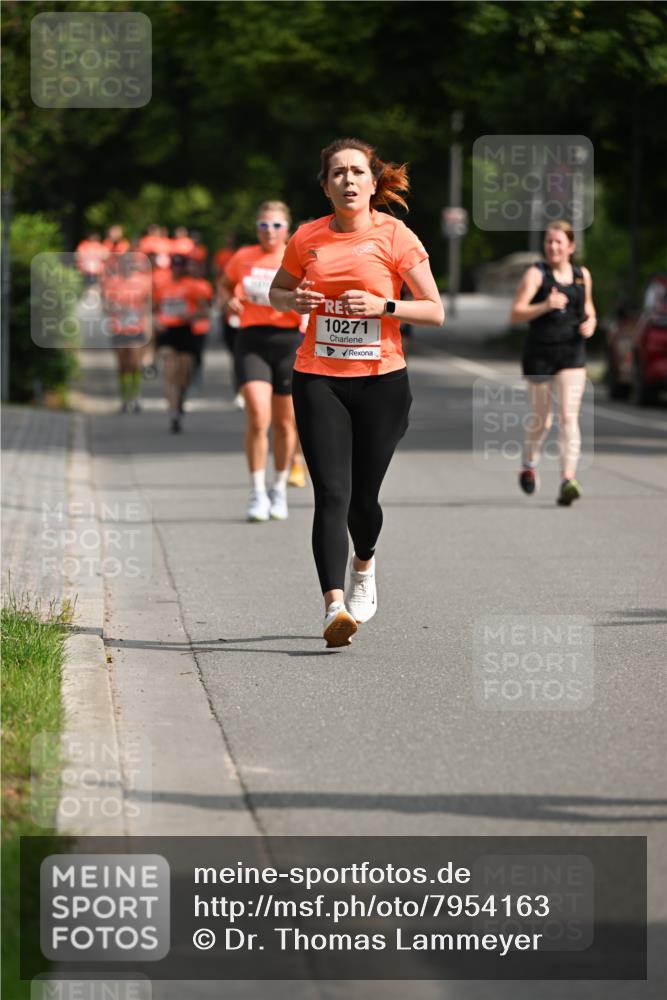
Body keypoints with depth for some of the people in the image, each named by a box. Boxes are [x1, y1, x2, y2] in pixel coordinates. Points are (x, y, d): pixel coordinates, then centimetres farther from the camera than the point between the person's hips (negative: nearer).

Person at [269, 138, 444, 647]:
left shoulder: (395, 236, -4)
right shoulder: (307, 238, 4)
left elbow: (435, 312, -3)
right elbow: (277, 291, 21)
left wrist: (383, 305, -18)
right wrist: (296, 299, -3)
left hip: (381, 380, -1)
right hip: (318, 380, 1)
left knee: (363, 496, 8)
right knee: (332, 494, -13)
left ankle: (364, 567, 42)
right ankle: (335, 607, -20)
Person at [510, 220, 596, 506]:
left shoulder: (583, 275, 7)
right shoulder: (536, 274, -5)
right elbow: (516, 313, -13)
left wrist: (590, 323, 2)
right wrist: (545, 306, -28)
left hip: (572, 354, 2)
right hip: (539, 354, -2)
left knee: (569, 417, -13)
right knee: (541, 420, 11)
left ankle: (568, 480, -21)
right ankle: (529, 464, 41)